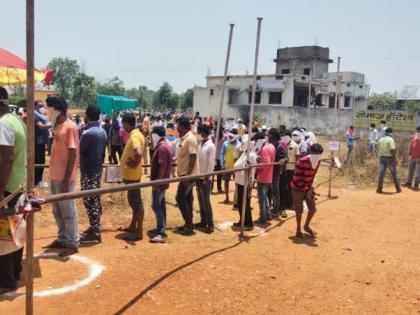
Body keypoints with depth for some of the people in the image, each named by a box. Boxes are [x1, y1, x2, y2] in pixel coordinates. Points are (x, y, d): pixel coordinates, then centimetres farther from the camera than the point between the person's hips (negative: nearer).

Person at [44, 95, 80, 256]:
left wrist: (66, 180, -19)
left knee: (68, 211, 1)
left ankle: (73, 243, 12)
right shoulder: (58, 126, 11)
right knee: (57, 210, 16)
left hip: (64, 178, -9)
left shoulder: (70, 127, -15)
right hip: (55, 177, 9)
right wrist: (54, 176, 17)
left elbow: (72, 155, -18)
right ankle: (62, 239, 29)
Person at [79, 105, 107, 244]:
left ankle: (94, 233, 2)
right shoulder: (102, 131, 6)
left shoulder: (88, 133, -21)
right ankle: (95, 227, 26)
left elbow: (78, 151, -13)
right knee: (96, 199, 15)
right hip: (98, 169, 9)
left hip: (88, 171, -9)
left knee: (90, 201, -3)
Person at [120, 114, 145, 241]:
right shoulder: (135, 134, 11)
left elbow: (139, 153, -36)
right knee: (133, 200, 18)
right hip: (130, 174, 10)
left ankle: (138, 232, 2)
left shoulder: (134, 136, -20)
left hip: (132, 175, -10)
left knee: (137, 202, -4)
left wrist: (135, 164, -21)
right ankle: (133, 226, 31)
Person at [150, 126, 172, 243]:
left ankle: (161, 234, -10)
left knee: (156, 206, -10)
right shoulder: (164, 145, 12)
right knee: (161, 205, 15)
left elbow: (162, 167, -25)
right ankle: (162, 230, 23)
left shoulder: (162, 147, -20)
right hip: (162, 181, 11)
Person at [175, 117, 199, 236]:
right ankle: (188, 224, 21)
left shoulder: (190, 139, -19)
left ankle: (189, 226, 0)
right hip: (184, 174, 10)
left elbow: (193, 158, -23)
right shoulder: (184, 138, 10)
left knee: (180, 198, -7)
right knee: (187, 199, 13)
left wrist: (187, 175, -25)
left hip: (188, 175, -10)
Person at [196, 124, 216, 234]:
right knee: (200, 201, 12)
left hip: (205, 178, -7)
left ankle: (210, 225, 2)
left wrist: (206, 178, -17)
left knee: (206, 201, -5)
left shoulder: (211, 146, -14)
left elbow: (211, 163, -16)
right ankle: (203, 221, 21)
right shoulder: (200, 144, 8)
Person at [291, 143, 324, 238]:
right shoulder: (302, 162, -26)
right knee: (299, 211, 2)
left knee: (313, 209, 6)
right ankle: (298, 229, 22)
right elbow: (297, 178, -23)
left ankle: (306, 226, 31)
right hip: (298, 188, -6)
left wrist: (310, 187, 1)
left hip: (308, 188, 6)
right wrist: (306, 190, -22)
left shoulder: (317, 161, -4)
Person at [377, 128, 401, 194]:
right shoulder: (390, 139, -13)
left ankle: (379, 189, 1)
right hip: (390, 158, -5)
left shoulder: (380, 140, 6)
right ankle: (398, 189, 16)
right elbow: (392, 150, -19)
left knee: (381, 173, 4)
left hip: (382, 158, 5)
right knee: (394, 173, 7)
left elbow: (379, 149, 8)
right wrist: (395, 159, -16)